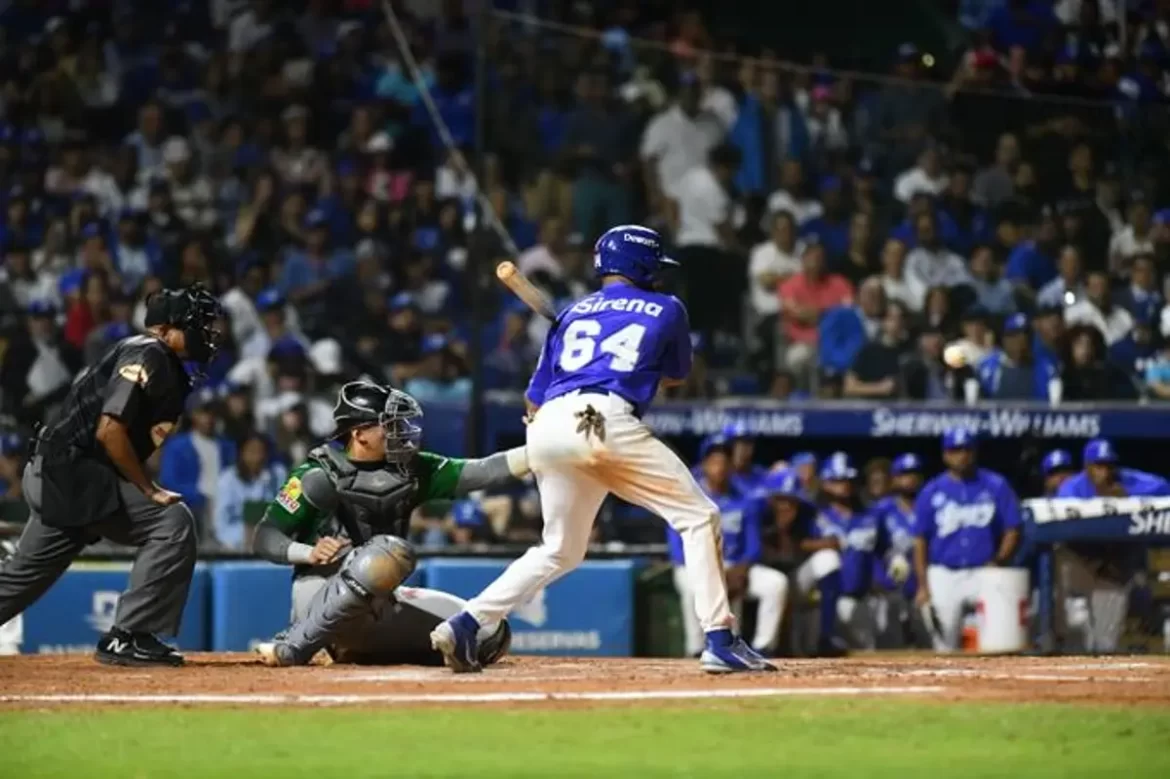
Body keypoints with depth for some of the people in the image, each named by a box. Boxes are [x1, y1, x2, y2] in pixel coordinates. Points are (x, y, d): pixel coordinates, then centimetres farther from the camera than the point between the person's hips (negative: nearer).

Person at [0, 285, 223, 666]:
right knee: (173, 521, -16)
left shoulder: (167, 366, 16)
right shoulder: (148, 355, -14)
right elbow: (109, 430, -22)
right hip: (70, 472, -10)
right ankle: (126, 638, -14)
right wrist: (151, 491, -16)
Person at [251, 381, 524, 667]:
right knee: (390, 552, -37)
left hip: (383, 604, 7)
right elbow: (263, 539, -6)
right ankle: (292, 647, -25)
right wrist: (310, 553, -24)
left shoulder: (409, 470, 7)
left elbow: (480, 472, -2)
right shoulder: (319, 476, -8)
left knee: (491, 634, -5)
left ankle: (355, 647, 9)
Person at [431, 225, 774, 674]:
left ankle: (465, 625, 8)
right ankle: (719, 640, -5)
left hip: (546, 429, 5)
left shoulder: (571, 313, 26)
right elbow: (676, 376, 36)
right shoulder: (666, 311, 18)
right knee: (698, 518, 5)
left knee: (560, 550, 21)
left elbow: (534, 401, 24)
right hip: (608, 422, -5)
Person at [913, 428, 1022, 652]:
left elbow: (1012, 530, 4)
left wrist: (998, 561, -12)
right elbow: (920, 541, 5)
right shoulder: (931, 492, 5)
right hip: (943, 576, 1)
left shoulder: (996, 486, 3)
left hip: (984, 573, -1)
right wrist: (923, 585, -3)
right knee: (945, 645, 2)